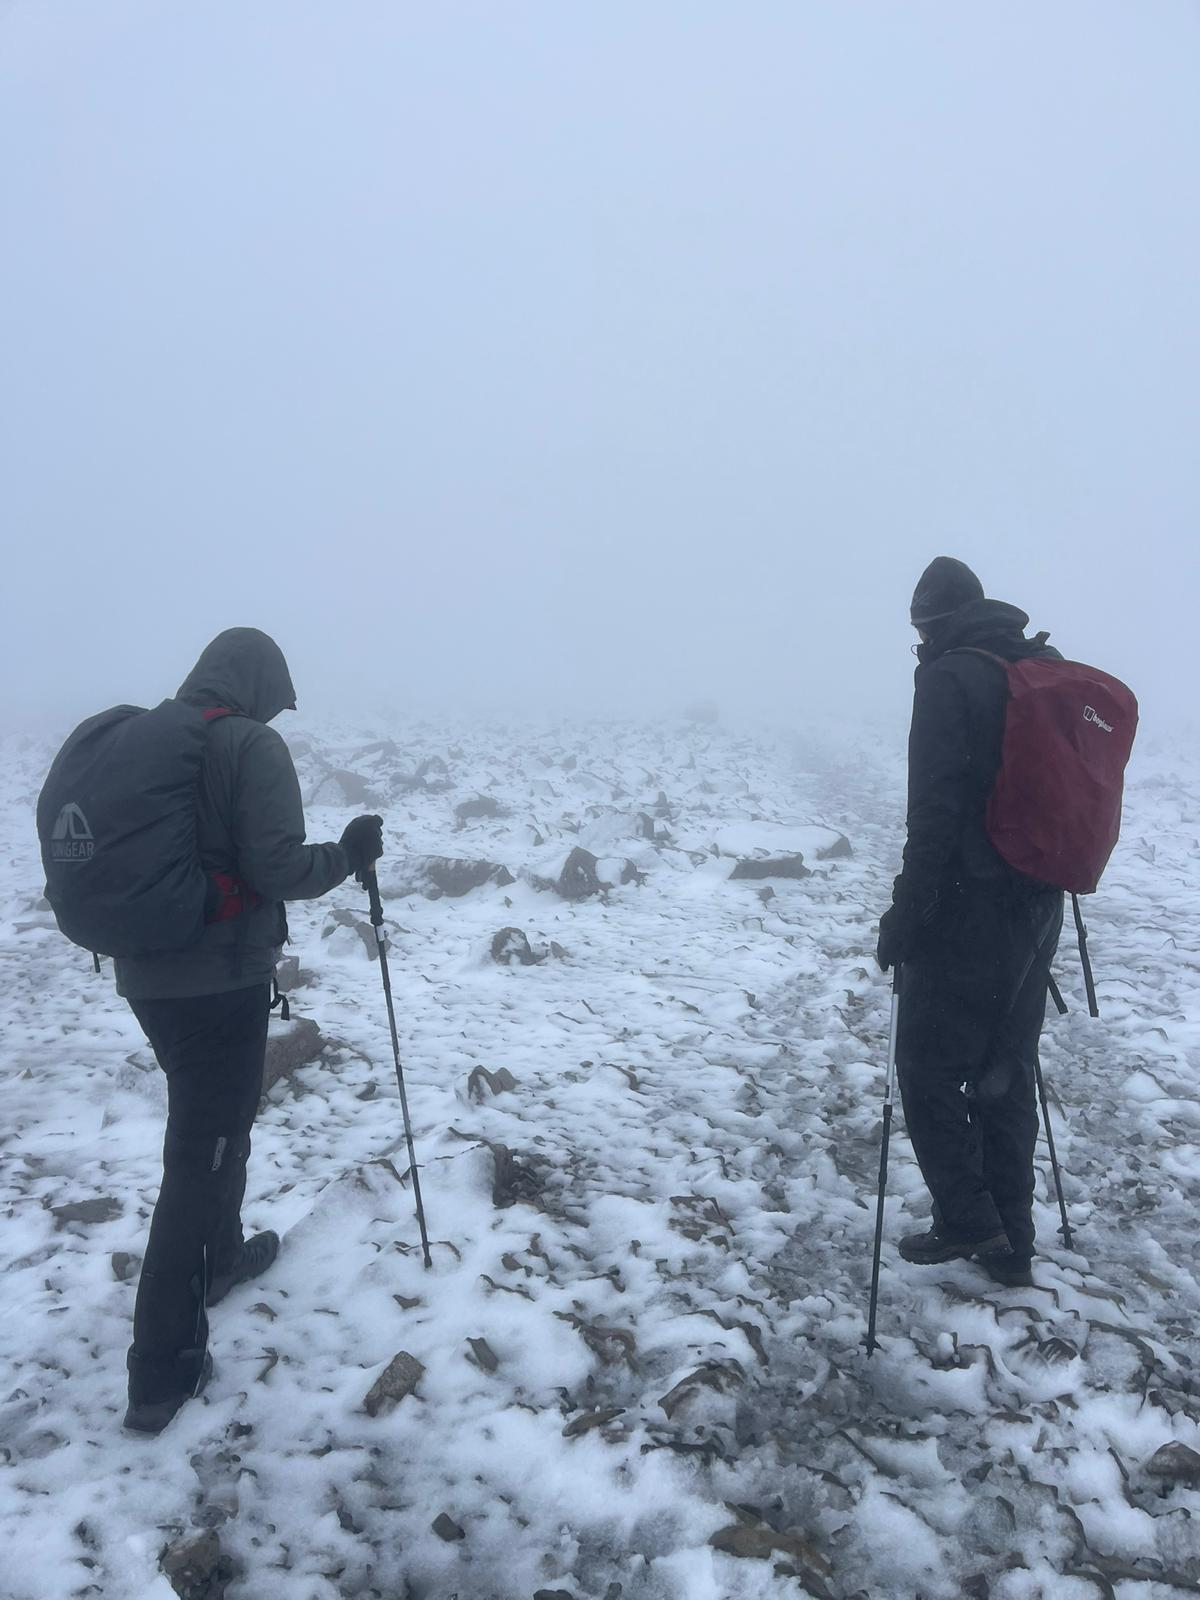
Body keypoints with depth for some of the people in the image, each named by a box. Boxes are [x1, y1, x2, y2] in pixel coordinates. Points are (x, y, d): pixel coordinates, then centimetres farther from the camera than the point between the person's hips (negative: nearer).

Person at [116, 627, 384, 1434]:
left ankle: (222, 1255, 46)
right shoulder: (251, 745, -14)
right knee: (201, 1154, 1)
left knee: (214, 1118, 27)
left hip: (146, 977, 8)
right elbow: (278, 869, -19)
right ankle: (164, 1368, 8)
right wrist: (349, 853, -3)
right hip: (221, 981, -8)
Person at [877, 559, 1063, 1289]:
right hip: (1038, 909, 8)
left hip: (970, 911, -8)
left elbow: (935, 810, -19)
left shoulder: (952, 679, -13)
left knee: (929, 1068, 5)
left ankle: (968, 1221, 9)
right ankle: (1010, 1241, 23)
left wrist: (908, 913, -14)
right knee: (1008, 1074, 15)